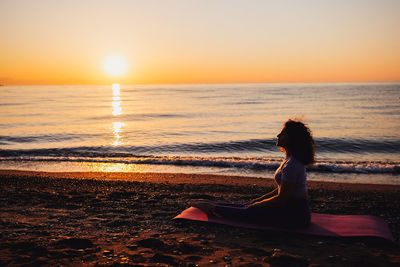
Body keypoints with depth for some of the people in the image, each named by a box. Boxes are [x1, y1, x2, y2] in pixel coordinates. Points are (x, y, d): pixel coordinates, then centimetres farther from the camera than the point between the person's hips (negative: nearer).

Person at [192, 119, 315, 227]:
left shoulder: (292, 165, -24)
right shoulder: (291, 159, 9)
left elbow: (281, 199, -21)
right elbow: (281, 190, 17)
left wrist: (258, 204, -8)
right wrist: (258, 200, 13)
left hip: (295, 214, -9)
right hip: (291, 207, 9)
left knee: (249, 212, -7)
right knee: (248, 206, 10)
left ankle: (213, 208, 4)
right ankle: (214, 205, 20)